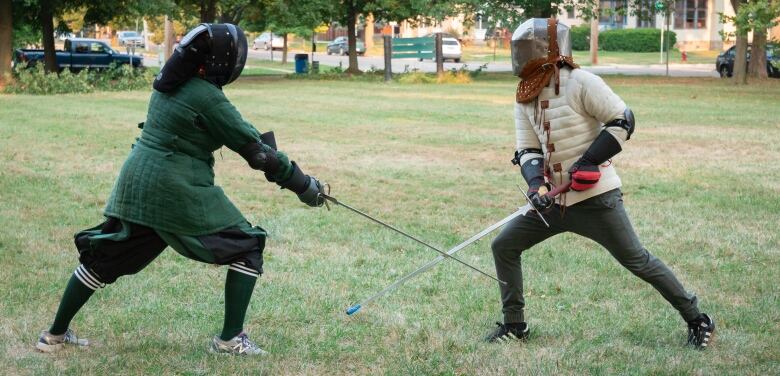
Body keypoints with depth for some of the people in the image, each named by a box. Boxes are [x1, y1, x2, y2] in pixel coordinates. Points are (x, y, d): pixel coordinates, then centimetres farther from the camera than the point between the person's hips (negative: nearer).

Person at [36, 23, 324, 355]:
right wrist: (303, 184, -5)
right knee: (247, 248, 6)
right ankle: (229, 339, 5)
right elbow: (254, 148, -12)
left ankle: (55, 335, 26)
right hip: (178, 192, -8)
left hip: (137, 184, 8)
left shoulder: (169, 82, 8)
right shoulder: (207, 97, -16)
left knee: (103, 258, 19)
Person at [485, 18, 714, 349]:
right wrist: (536, 183, -16)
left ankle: (696, 320, 11)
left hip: (595, 198, -7)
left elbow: (623, 121, -15)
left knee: (636, 261, -3)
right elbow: (528, 150, 4)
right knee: (503, 246, 5)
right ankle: (514, 323, 18)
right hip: (554, 199, 7)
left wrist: (590, 161, -21)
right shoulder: (524, 98, 6)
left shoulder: (579, 83, -15)